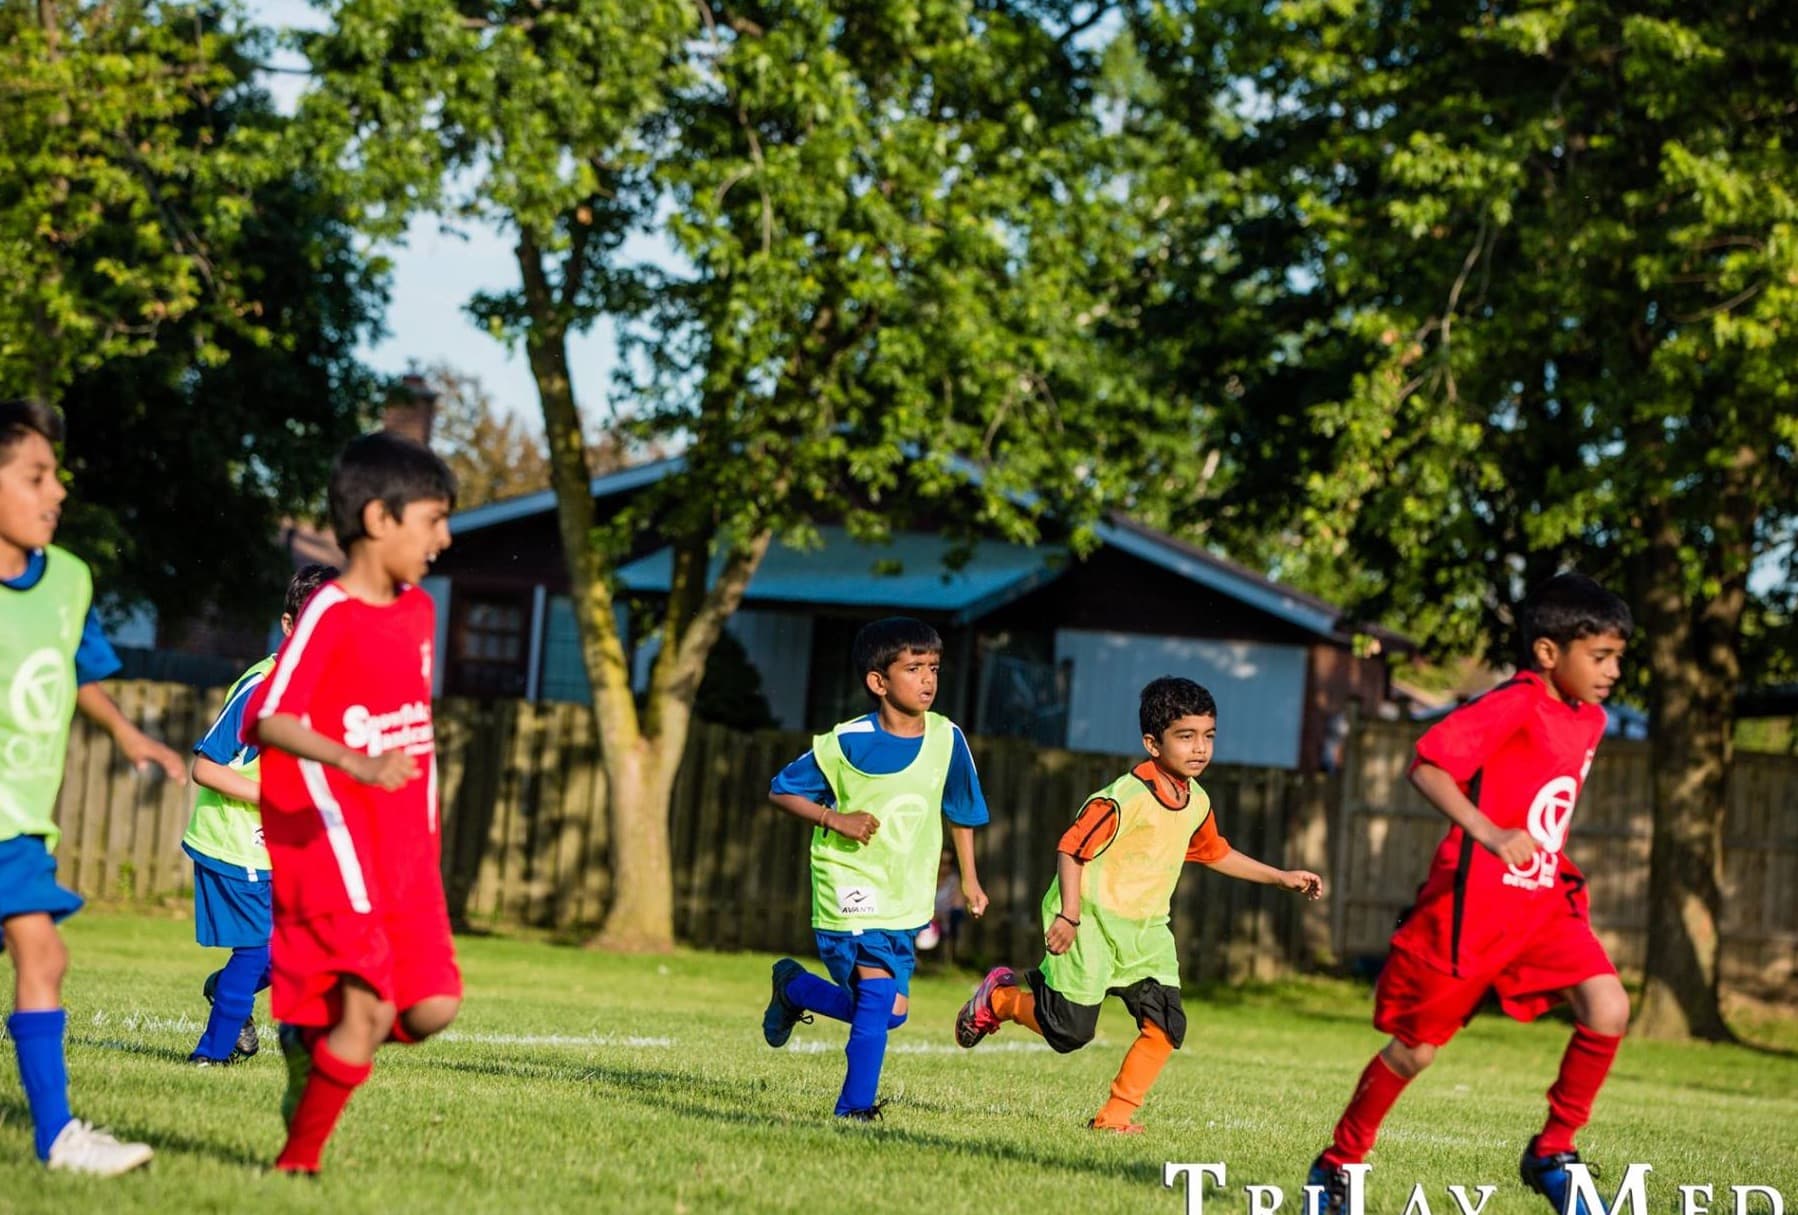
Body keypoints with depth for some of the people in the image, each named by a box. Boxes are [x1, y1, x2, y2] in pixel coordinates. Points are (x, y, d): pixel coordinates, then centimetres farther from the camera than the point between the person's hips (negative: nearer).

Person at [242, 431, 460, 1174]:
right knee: (371, 1007, -12)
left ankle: (313, 1046, 24)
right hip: (335, 851, -8)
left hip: (405, 854, 8)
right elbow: (266, 720, -23)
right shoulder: (328, 617, -13)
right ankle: (297, 1160, 3)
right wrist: (356, 765, -37)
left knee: (432, 1006, -1)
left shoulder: (417, 611, 12)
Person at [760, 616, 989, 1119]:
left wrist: (969, 879, 18)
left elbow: (960, 810, 14)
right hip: (849, 884, -5)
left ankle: (793, 987, 33)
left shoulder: (947, 739, -3)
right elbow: (783, 791, -3)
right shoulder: (846, 743, -13)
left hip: (907, 898, 5)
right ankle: (855, 1105, -6)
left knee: (889, 1011, 8)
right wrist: (835, 819, -18)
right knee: (879, 993, -19)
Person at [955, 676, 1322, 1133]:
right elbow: (1071, 849, -20)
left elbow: (1217, 854, 24)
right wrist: (1069, 915, -26)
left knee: (1165, 1026, -7)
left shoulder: (1196, 803, 6)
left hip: (1147, 931, 7)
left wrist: (1281, 877, 22)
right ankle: (999, 997, 24)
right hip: (1092, 923, -7)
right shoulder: (1126, 799, -21)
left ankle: (1117, 1112, 3)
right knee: (1070, 1030, -4)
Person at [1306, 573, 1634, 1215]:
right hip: (1474, 903, -7)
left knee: (1609, 1009, -15)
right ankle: (1338, 1162, 27)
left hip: (1542, 903, 7)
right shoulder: (1514, 705, -17)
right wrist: (1490, 834, -36)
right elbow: (1426, 767, -27)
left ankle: (1552, 1153, 1)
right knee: (1416, 1048, 6)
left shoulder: (1588, 719, 9)